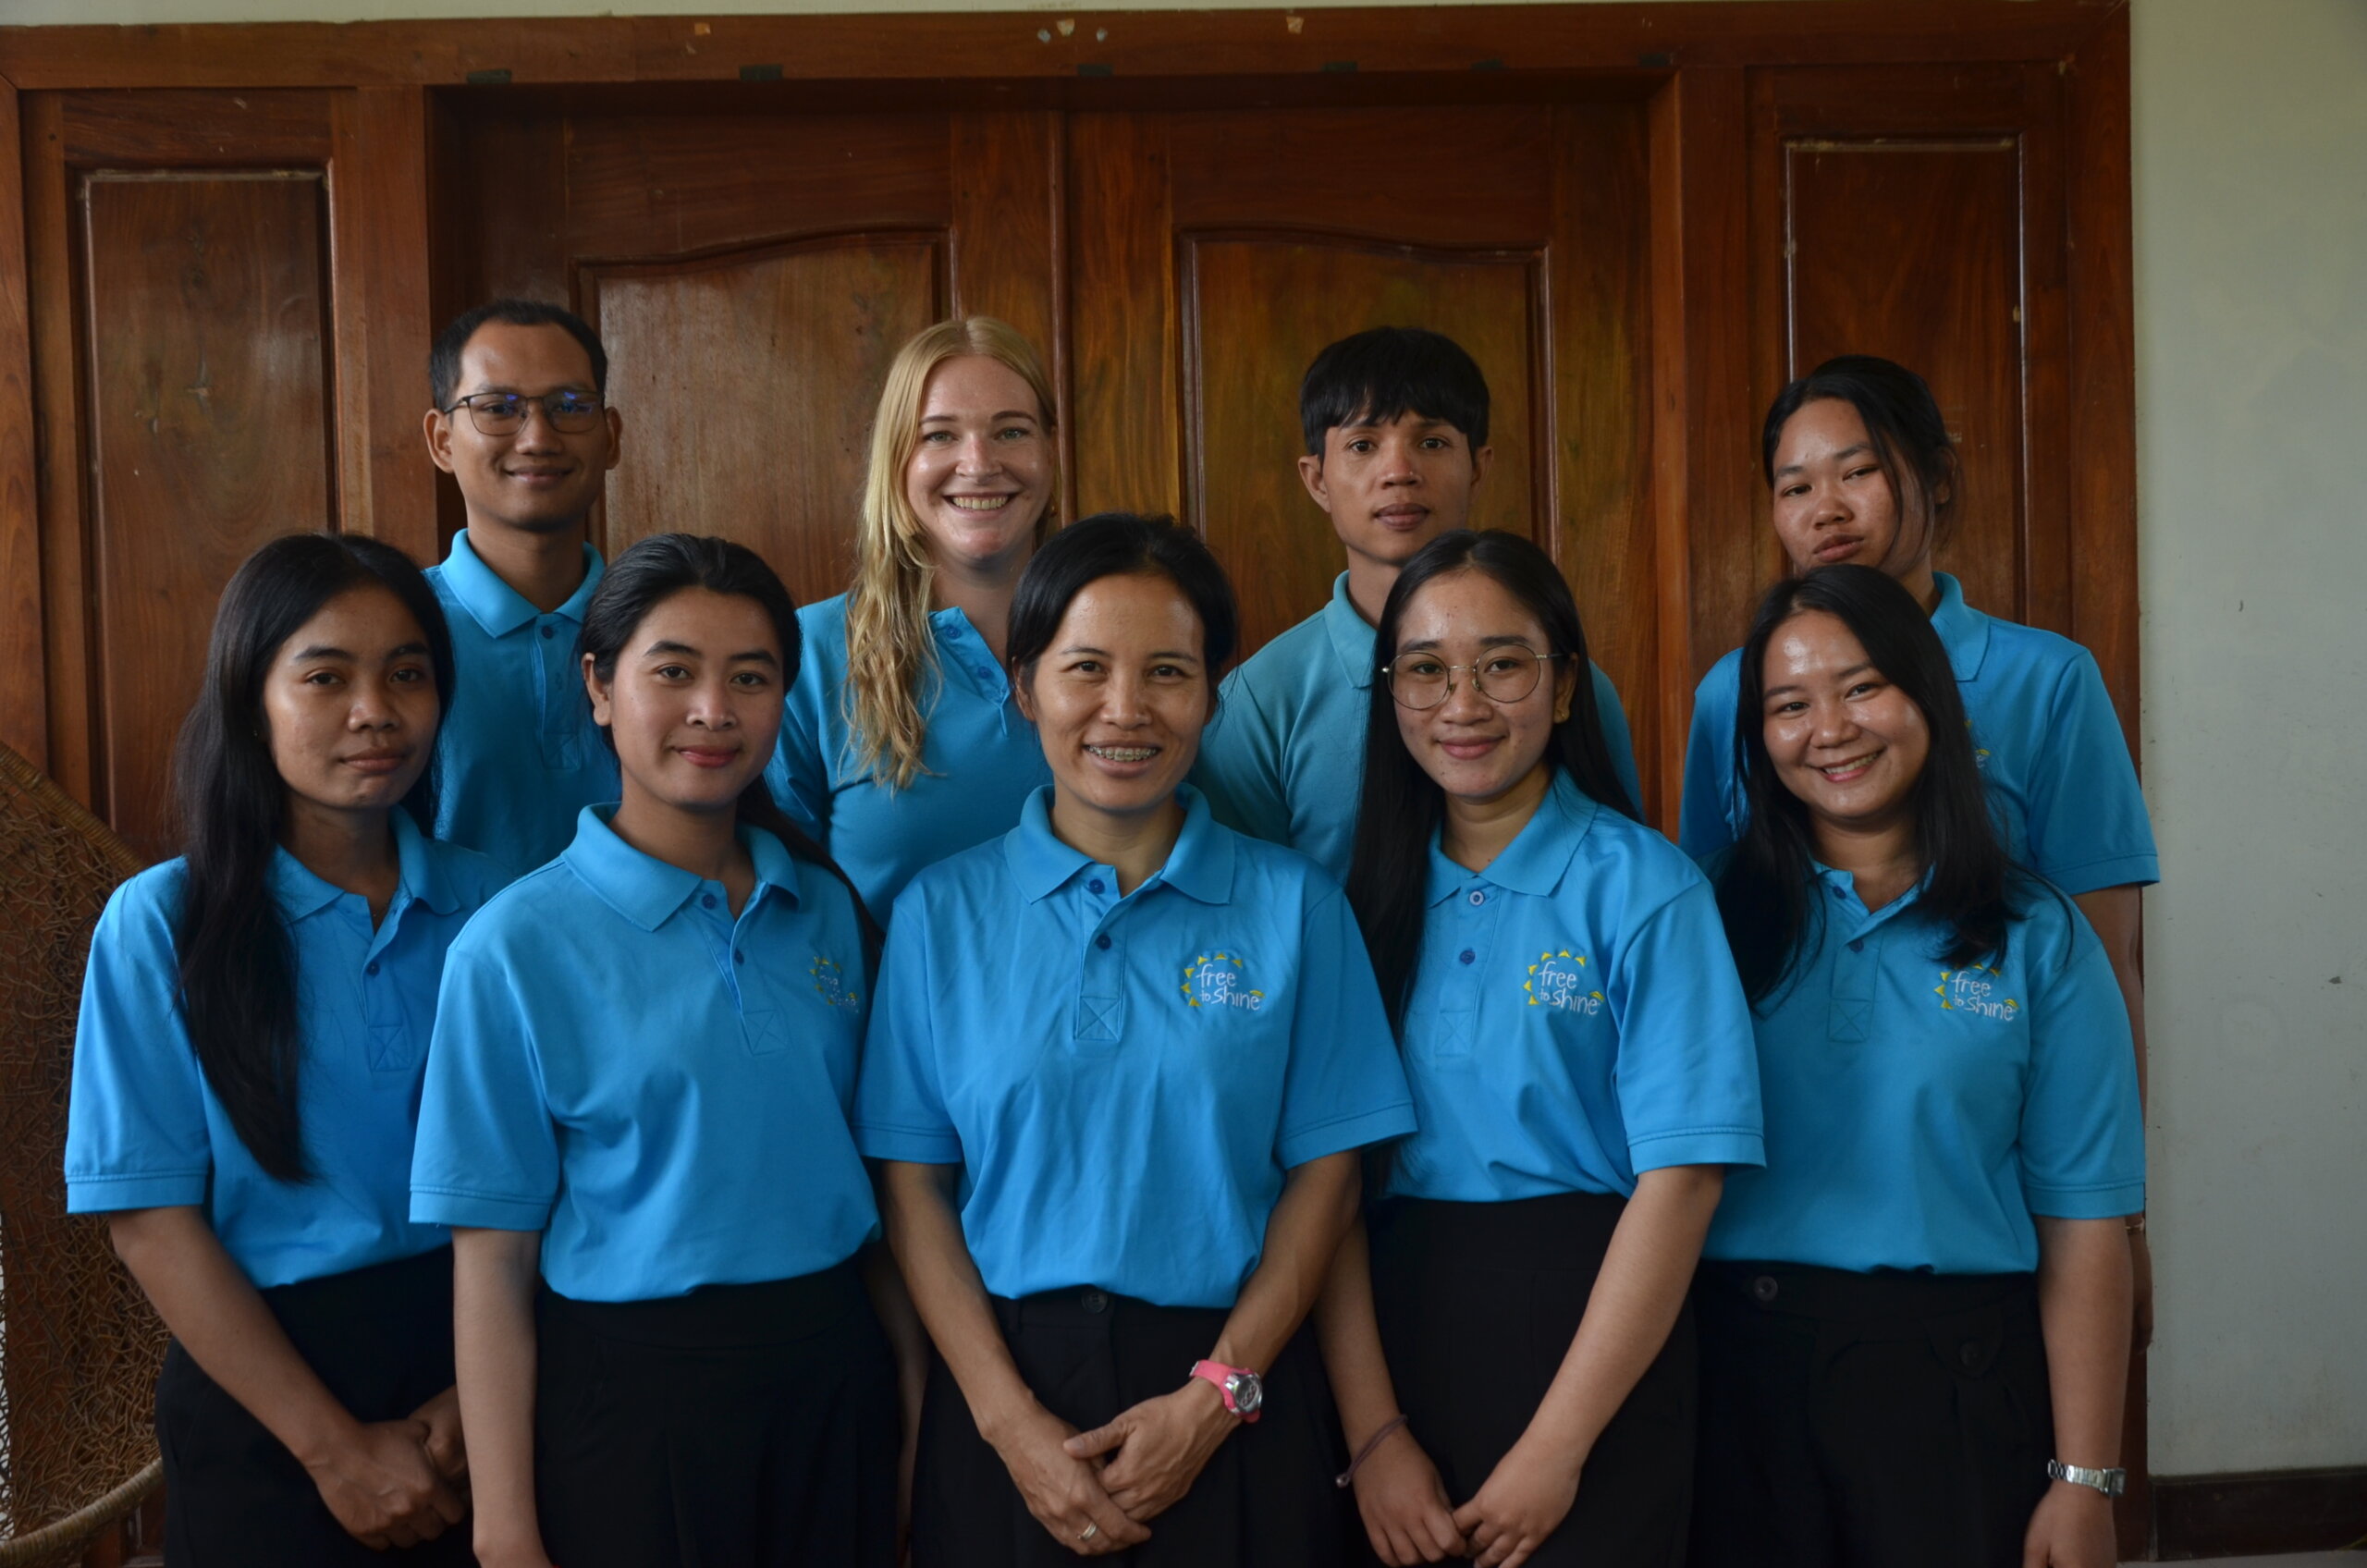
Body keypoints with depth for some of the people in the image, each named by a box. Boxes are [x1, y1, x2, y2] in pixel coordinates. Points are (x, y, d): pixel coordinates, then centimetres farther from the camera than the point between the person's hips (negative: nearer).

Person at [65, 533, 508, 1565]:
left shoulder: (483, 904, -1)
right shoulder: (164, 923, -7)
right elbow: (154, 1224, -9)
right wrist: (338, 1446, -11)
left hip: (473, 1367, 3)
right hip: (264, 1391, -2)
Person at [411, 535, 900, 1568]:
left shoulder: (829, 910, 3)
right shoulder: (517, 946, -10)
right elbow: (492, 1263, -8)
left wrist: (907, 1402, 7)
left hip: (834, 1379, 4)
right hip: (628, 1399, -4)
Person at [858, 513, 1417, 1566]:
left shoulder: (1292, 904, -1)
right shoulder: (943, 911, 0)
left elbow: (1323, 1172, -2)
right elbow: (912, 1184, -2)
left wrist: (1216, 1395, -10)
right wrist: (1012, 1419, -11)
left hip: (1231, 1386, 0)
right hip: (1009, 1386, 0)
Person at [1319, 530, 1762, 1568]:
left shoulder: (1642, 886, -7)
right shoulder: (1369, 896, 3)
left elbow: (1680, 1179, -12)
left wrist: (1552, 1451, -14)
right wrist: (1374, 1434, -11)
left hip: (1592, 1340, -3)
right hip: (1397, 1329, 3)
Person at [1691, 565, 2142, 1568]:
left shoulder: (2038, 941, 0)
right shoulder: (1720, 919, 3)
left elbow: (2081, 1224, -2)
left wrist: (2084, 1482, -6)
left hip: (1957, 1377, -1)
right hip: (1741, 1371, 1)